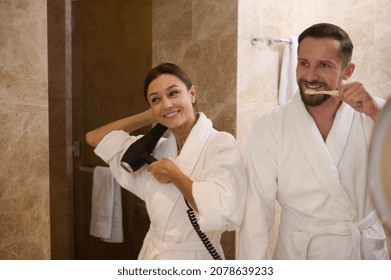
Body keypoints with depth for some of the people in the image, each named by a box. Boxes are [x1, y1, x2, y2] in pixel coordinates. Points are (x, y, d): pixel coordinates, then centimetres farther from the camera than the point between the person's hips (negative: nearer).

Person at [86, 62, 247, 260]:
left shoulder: (221, 144, -16)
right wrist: (150, 116, 1)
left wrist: (173, 174, -17)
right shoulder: (156, 148, 2)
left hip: (193, 261, -5)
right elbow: (94, 138, 8)